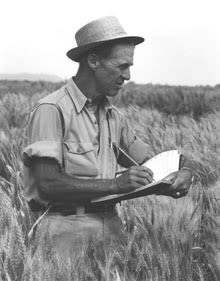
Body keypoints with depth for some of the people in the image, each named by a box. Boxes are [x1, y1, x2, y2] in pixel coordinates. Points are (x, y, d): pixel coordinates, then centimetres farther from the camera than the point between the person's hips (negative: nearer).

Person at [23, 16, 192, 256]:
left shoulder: (113, 116, 13)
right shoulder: (52, 110, -9)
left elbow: (147, 164, 18)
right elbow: (48, 184, -17)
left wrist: (181, 174, -3)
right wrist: (116, 185, -21)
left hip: (111, 226, 6)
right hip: (68, 230, -6)